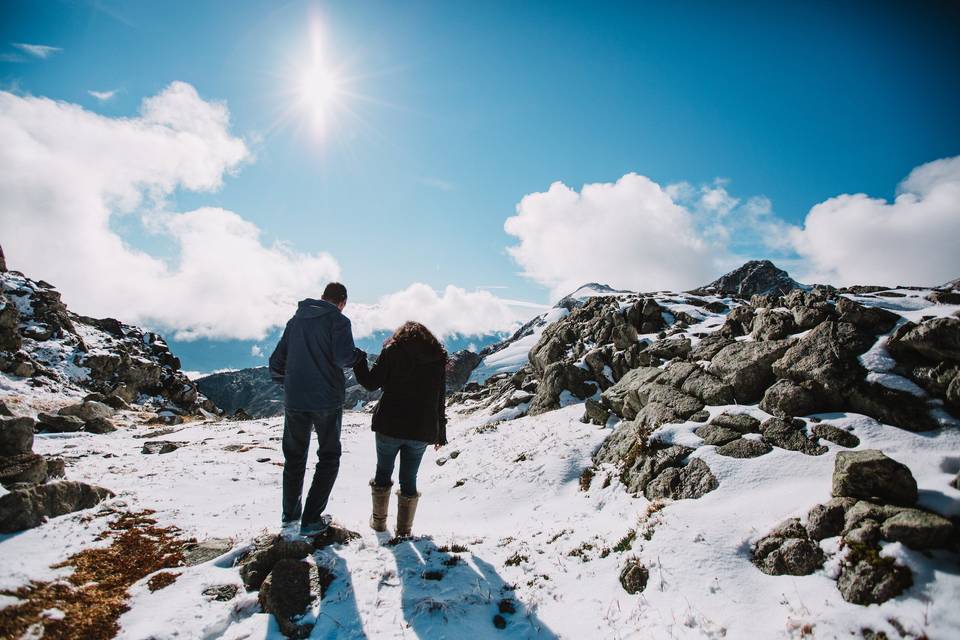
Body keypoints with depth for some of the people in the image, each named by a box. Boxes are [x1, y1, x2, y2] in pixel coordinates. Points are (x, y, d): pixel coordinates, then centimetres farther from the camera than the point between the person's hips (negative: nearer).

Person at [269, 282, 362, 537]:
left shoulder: (296, 320, 10)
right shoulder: (338, 320, -7)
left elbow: (276, 362, 11)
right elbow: (344, 357, -23)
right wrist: (356, 356, -1)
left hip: (294, 401, 5)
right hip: (327, 401, -5)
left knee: (294, 457, 21)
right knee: (329, 458, 11)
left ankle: (290, 513, 31)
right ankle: (311, 520, 9)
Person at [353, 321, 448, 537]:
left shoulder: (392, 351, -3)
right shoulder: (437, 357, 5)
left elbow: (372, 383, -5)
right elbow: (440, 398, 6)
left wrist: (358, 361, 9)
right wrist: (440, 431, 12)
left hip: (390, 425, -1)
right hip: (421, 430, 2)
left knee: (383, 471, 18)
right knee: (409, 478, 12)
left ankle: (379, 521, 28)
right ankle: (404, 529, 18)